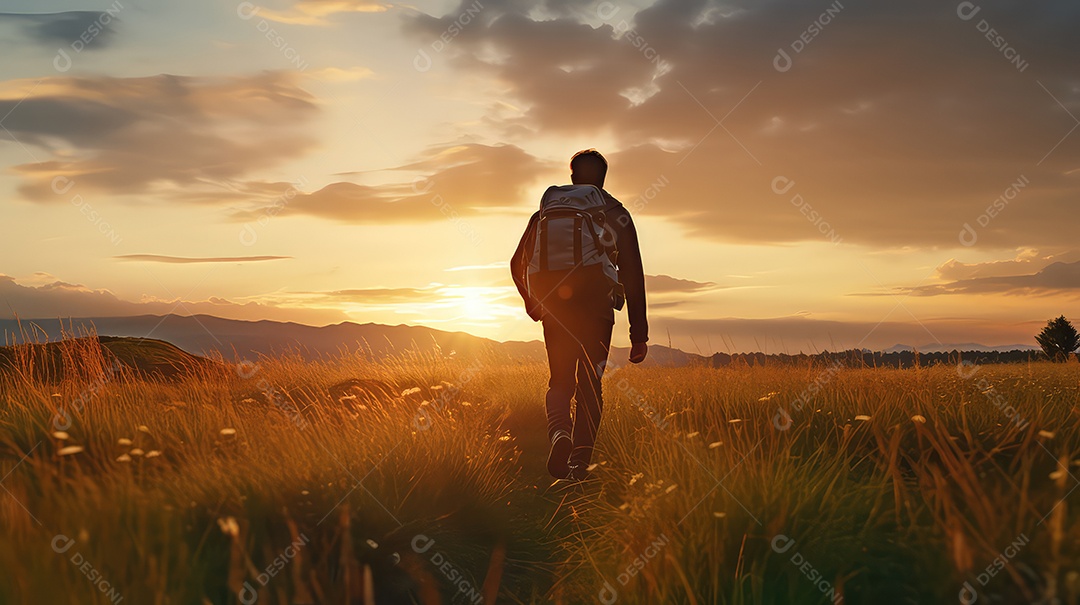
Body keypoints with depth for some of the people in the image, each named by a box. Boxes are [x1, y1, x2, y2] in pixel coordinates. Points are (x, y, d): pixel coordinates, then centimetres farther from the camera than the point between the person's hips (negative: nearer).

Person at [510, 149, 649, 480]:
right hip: (597, 312, -1)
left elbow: (518, 264, 15)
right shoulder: (616, 215, 5)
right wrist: (639, 334, 1)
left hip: (556, 312, 2)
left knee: (560, 382, 15)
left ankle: (559, 432, -15)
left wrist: (532, 302, 32)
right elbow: (632, 276, 0)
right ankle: (580, 465, 5)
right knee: (589, 387, 11)